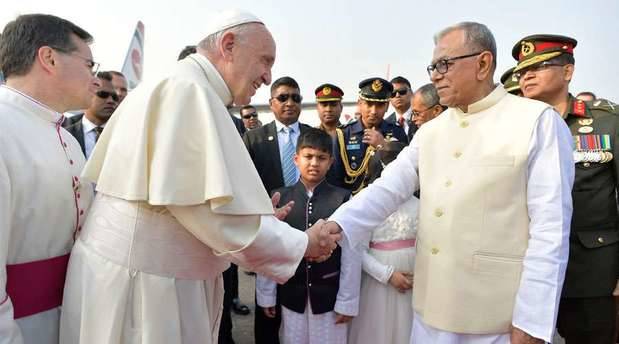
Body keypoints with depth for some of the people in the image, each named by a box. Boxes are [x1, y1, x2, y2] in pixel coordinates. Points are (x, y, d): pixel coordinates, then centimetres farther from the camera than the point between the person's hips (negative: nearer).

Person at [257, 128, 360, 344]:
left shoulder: (342, 199, -8)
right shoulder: (280, 198, -3)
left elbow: (350, 254, -6)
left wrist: (347, 302, -4)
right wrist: (266, 295, 3)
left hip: (329, 294, -1)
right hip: (291, 294, 2)